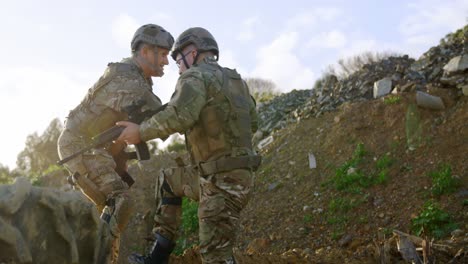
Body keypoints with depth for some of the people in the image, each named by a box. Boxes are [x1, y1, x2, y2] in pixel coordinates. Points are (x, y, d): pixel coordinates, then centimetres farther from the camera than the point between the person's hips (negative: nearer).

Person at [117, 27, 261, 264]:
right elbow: (251, 123, 22)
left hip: (223, 180, -9)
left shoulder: (196, 76, -10)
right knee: (168, 180, 23)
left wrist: (140, 132, -16)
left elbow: (179, 116, -28)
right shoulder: (235, 80, 15)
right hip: (227, 174, 9)